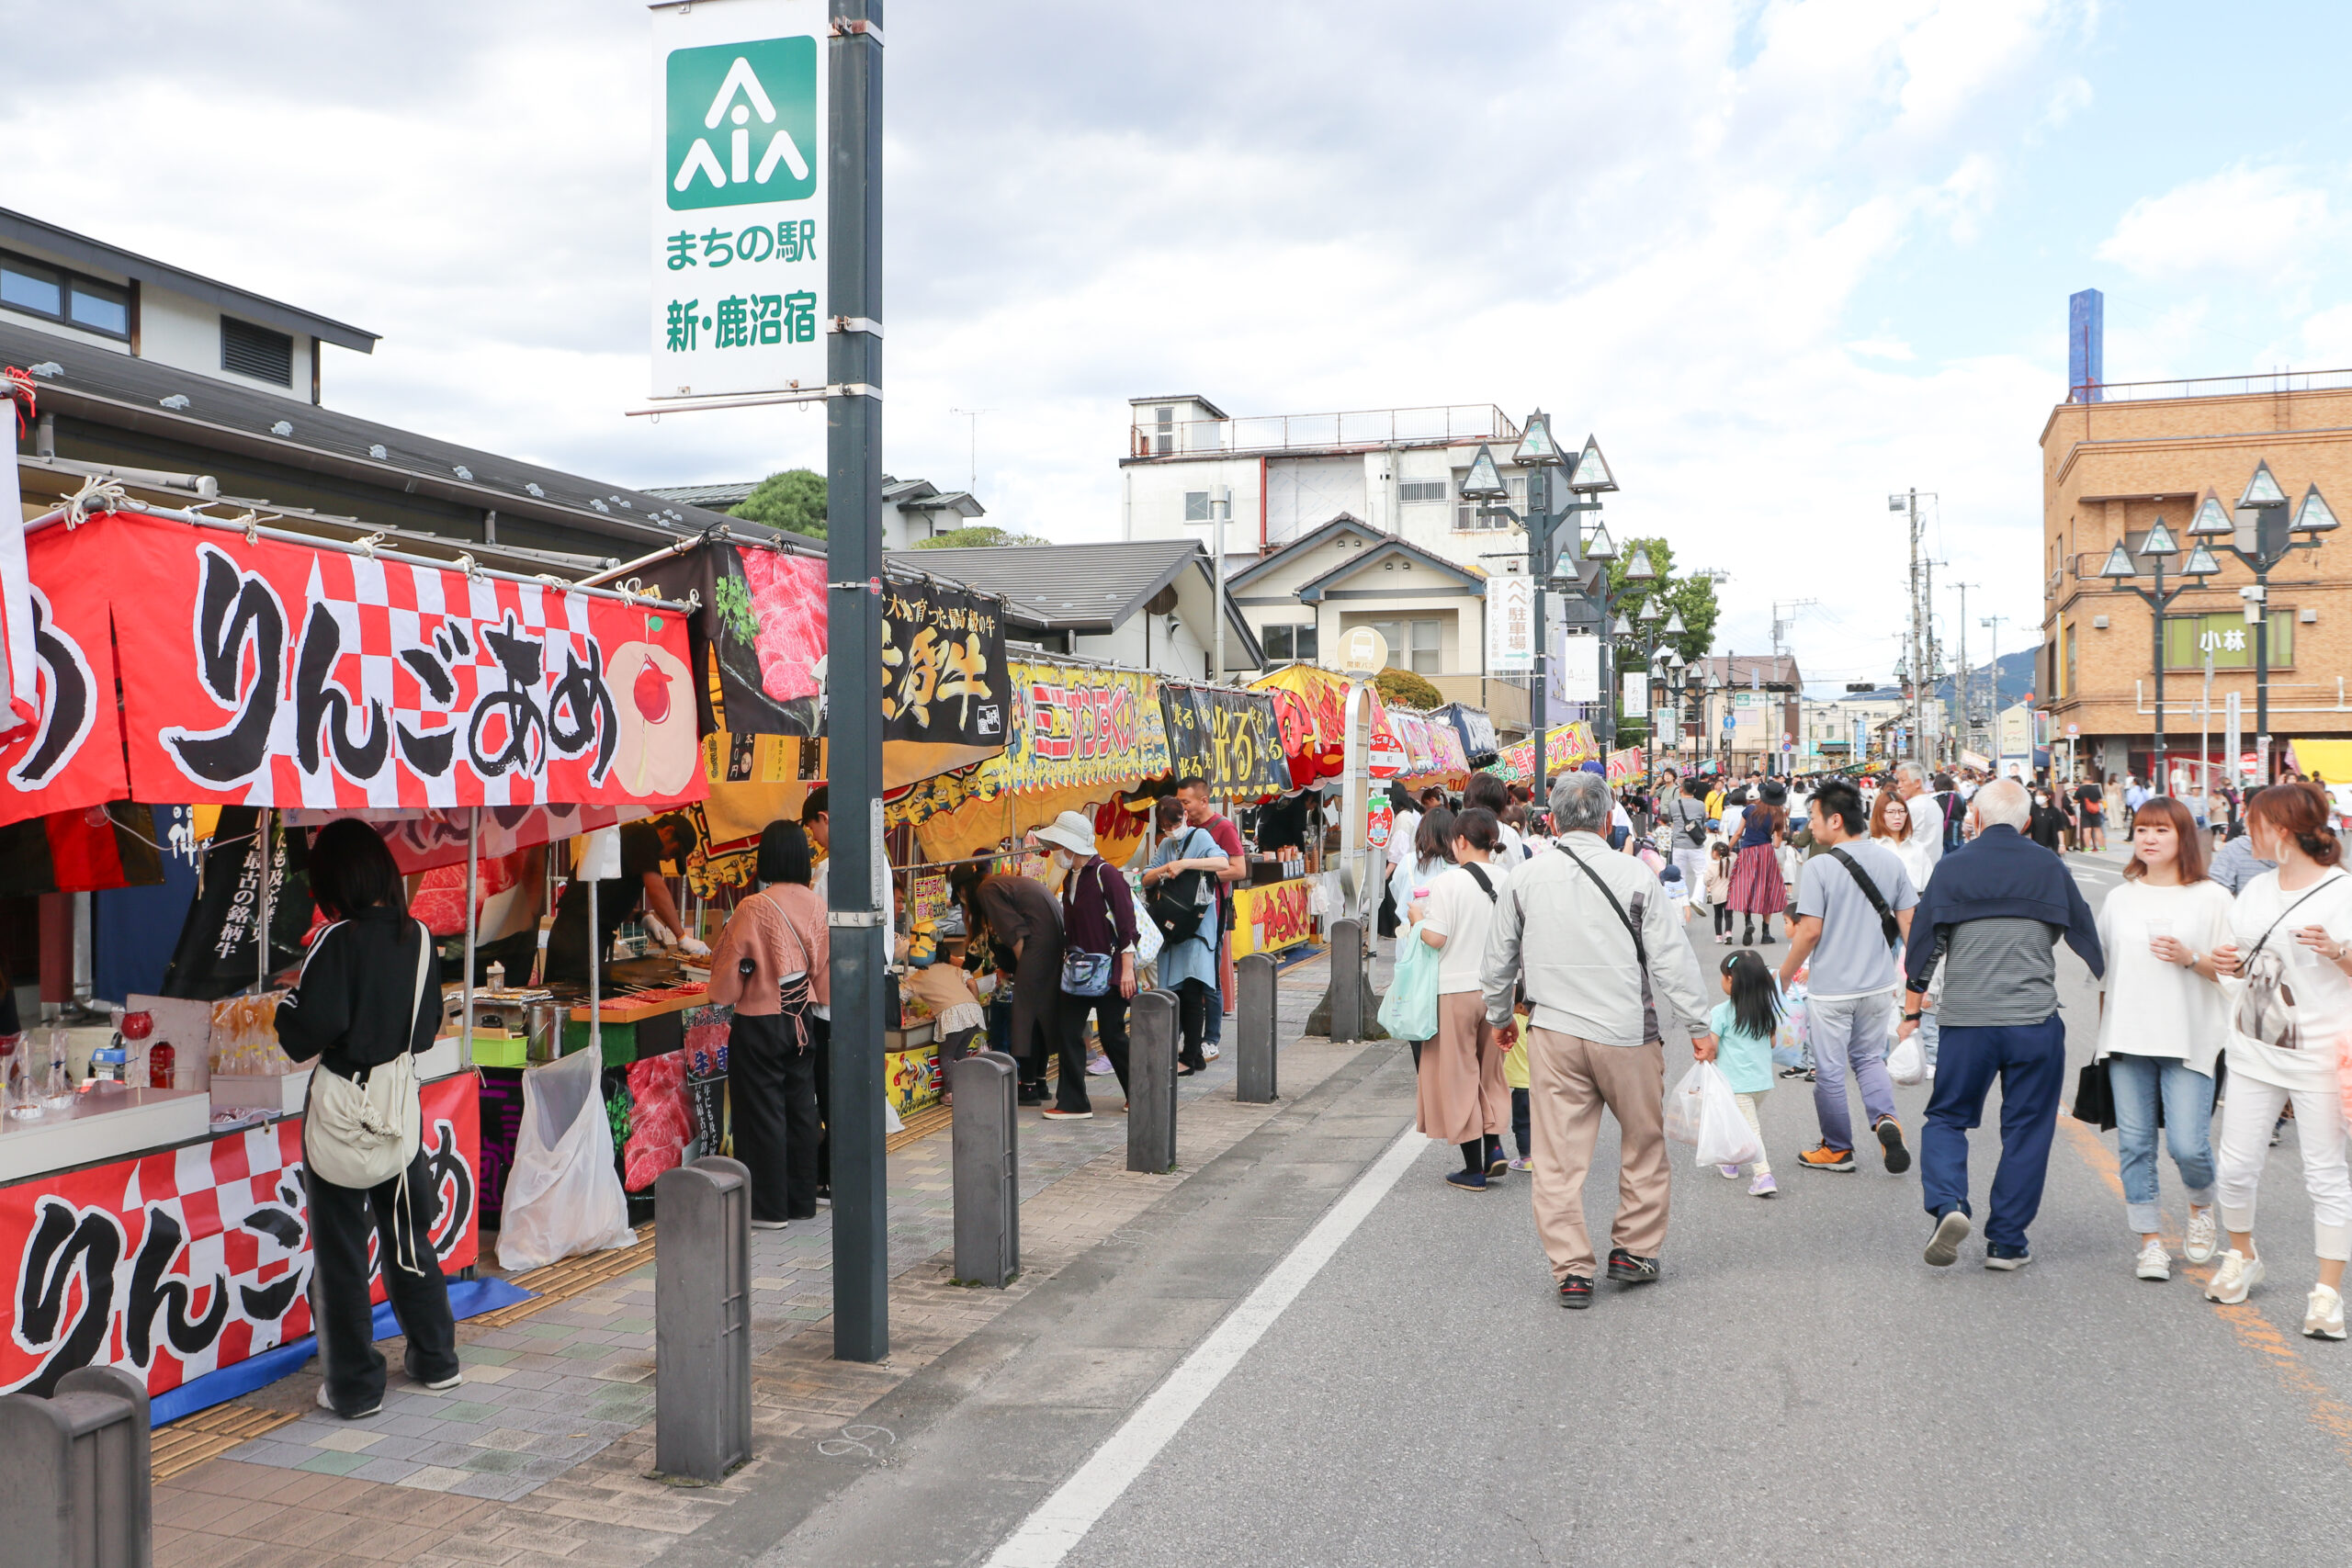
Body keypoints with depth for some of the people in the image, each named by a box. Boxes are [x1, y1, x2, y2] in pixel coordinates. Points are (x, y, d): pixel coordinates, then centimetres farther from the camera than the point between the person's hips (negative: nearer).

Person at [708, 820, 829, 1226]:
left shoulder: (753, 909, -19)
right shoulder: (815, 905, -3)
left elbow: (726, 983, -11)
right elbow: (824, 970, 6)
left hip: (760, 1025, -6)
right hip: (803, 1021, 6)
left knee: (762, 1113, 4)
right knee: (801, 1109, 14)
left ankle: (768, 1208, 12)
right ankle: (802, 1199, 23)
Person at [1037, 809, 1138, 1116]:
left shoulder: (1105, 875, -13)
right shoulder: (1070, 878, 11)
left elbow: (1126, 922, -15)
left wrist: (1127, 968, -17)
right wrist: (1067, 958, 18)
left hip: (1110, 969, -8)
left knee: (1112, 1035, 0)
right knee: (1069, 1031, 2)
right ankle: (1073, 1102, 8)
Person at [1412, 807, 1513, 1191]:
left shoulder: (1447, 881, -15)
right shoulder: (1508, 880, 0)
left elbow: (1436, 938, -17)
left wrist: (1416, 917, 1)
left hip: (1456, 989, -5)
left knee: (1458, 1075, 6)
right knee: (1490, 1071, 21)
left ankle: (1474, 1168, 10)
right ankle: (1494, 1147, 9)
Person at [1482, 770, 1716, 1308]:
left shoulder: (1526, 878, 2)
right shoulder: (1634, 874, -4)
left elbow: (1499, 960, 11)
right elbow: (1671, 958, -3)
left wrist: (1499, 1017, 27)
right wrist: (1698, 1026, 6)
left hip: (1553, 1032, 1)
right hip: (1627, 1032, -1)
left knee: (1558, 1156, 5)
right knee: (1643, 1143, 17)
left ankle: (1571, 1269, 6)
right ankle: (1634, 1250, 24)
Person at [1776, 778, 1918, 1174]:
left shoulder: (1819, 867, -16)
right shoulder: (1890, 860, 1)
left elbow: (1810, 931, -17)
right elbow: (1908, 923, 4)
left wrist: (1783, 976, -5)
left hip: (1830, 988, -5)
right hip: (1879, 983, 6)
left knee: (1830, 1071, 8)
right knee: (1869, 1057, 21)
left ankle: (1837, 1149, 20)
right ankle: (1885, 1119, -3)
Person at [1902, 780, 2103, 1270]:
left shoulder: (1951, 868, 0)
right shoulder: (2050, 869, 3)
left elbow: (1922, 947, 2)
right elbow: (2088, 940, 10)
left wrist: (1911, 1013, 12)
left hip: (1966, 1022, 0)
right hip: (2035, 1023, 1)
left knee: (1946, 1117, 13)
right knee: (2026, 1129, 10)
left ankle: (1947, 1204, -11)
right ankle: (2005, 1242, 12)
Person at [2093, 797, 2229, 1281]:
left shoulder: (2210, 898, 1)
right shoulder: (2120, 898, 11)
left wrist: (2190, 959, -17)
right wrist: (2101, 1031, 13)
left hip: (2190, 1039, -3)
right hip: (2127, 1040, 3)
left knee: (2188, 1145, -8)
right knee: (2134, 1144, 2)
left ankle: (2201, 1207, 25)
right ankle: (2151, 1241, 13)